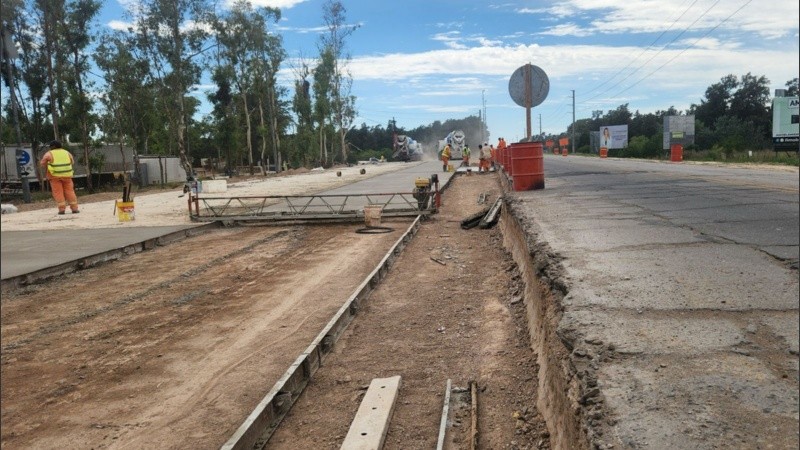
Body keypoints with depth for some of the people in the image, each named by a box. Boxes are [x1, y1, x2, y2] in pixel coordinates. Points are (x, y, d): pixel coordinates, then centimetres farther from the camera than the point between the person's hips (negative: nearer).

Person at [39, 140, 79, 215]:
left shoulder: (49, 154, -2)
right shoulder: (67, 153, 9)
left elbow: (42, 164, 2)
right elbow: (72, 162, 20)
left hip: (55, 176, -3)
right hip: (67, 175, 3)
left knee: (58, 192, 1)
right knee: (69, 191, 6)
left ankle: (62, 209, -5)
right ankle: (74, 208, 2)